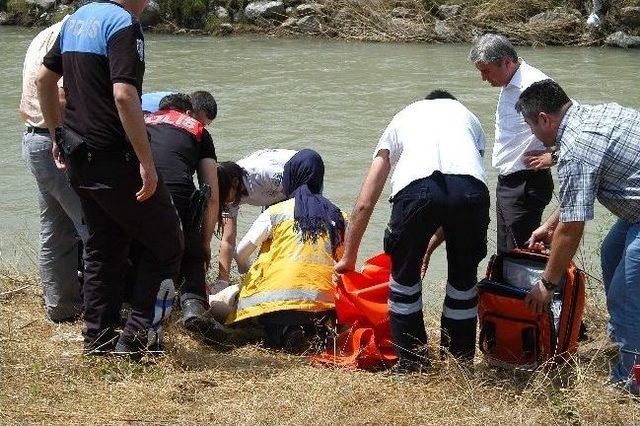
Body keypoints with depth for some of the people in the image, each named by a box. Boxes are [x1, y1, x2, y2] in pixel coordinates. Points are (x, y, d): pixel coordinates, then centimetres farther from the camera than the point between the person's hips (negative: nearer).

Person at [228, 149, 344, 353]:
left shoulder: (276, 212, 8)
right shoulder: (335, 215, 15)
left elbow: (240, 254, 10)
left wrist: (250, 274, 31)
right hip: (322, 298, 4)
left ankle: (282, 331, -13)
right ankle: (313, 331, -8)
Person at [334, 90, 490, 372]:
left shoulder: (402, 119, 38)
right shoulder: (469, 117, 40)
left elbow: (364, 204, 36)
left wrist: (348, 258, 44)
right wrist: (430, 246, 47)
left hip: (416, 188, -1)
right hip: (471, 187, 1)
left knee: (405, 274, 23)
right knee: (463, 277, 24)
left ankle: (411, 362, 26)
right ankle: (461, 362, 30)